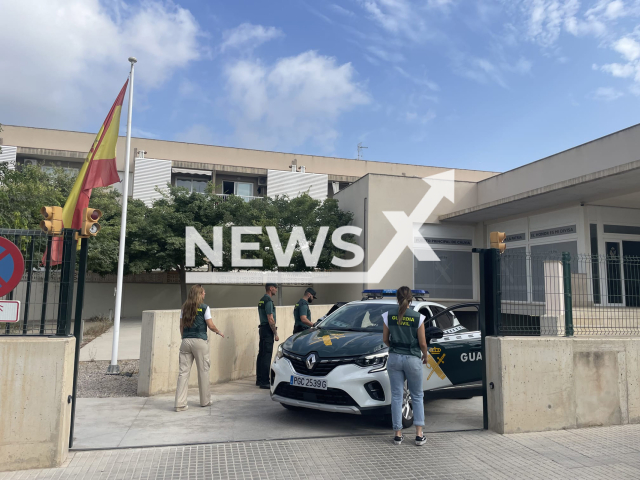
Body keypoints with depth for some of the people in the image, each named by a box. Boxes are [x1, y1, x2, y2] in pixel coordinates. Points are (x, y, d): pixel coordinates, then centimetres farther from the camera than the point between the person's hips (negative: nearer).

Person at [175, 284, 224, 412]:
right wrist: (219, 332, 13)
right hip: (199, 341, -4)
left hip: (186, 341, 4)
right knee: (203, 370, 9)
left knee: (183, 372, 4)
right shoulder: (204, 307, -5)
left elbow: (181, 326, 13)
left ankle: (180, 403, 2)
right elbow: (211, 326, -4)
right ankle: (205, 400, 20)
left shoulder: (184, 308, 10)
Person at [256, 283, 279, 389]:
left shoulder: (262, 300, 17)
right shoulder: (268, 300, -14)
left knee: (261, 355, 14)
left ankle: (259, 379, 21)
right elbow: (270, 319, -18)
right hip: (268, 330, -10)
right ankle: (264, 382, -7)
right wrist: (276, 334, -14)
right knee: (267, 356, -8)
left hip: (262, 328, 10)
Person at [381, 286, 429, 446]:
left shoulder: (388, 315, -4)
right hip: (413, 359, -1)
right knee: (417, 396, 12)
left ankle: (398, 434, 13)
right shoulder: (418, 317, -8)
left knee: (396, 396, 8)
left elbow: (385, 339, 2)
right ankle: (419, 434, 8)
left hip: (394, 358, 1)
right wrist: (425, 356, 14)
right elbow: (422, 343, -5)